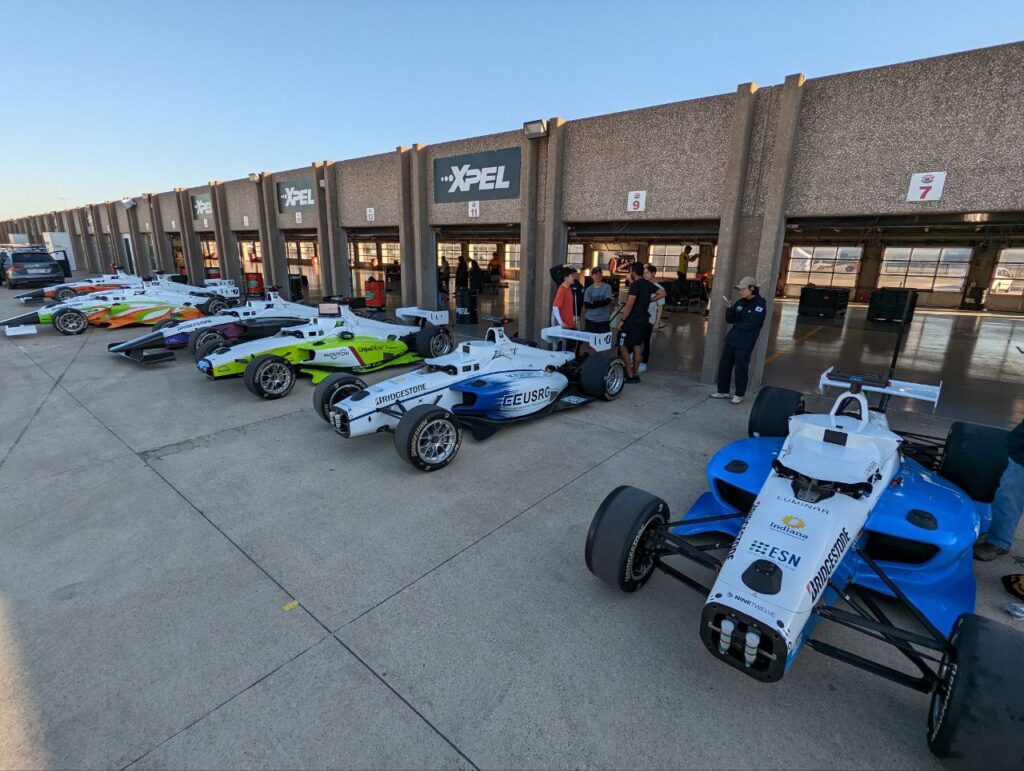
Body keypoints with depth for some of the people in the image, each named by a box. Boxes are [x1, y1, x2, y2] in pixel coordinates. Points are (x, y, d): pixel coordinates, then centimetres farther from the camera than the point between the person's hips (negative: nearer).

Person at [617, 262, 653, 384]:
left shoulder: (635, 285, -17)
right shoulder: (648, 285, 8)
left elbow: (629, 305, -21)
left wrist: (622, 320, -15)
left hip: (631, 320, -8)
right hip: (642, 320, 8)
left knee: (623, 346, -1)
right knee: (637, 346, 12)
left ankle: (630, 375, -3)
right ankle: (635, 374, 17)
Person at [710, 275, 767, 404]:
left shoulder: (760, 305, -11)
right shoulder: (740, 302, 8)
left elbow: (750, 325, -18)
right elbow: (729, 320, 7)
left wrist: (736, 325, -3)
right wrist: (729, 308, -9)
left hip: (745, 343, -7)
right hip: (731, 339, 7)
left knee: (740, 369, 1)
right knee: (724, 365, 10)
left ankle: (739, 394, 16)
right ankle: (723, 391, 23)